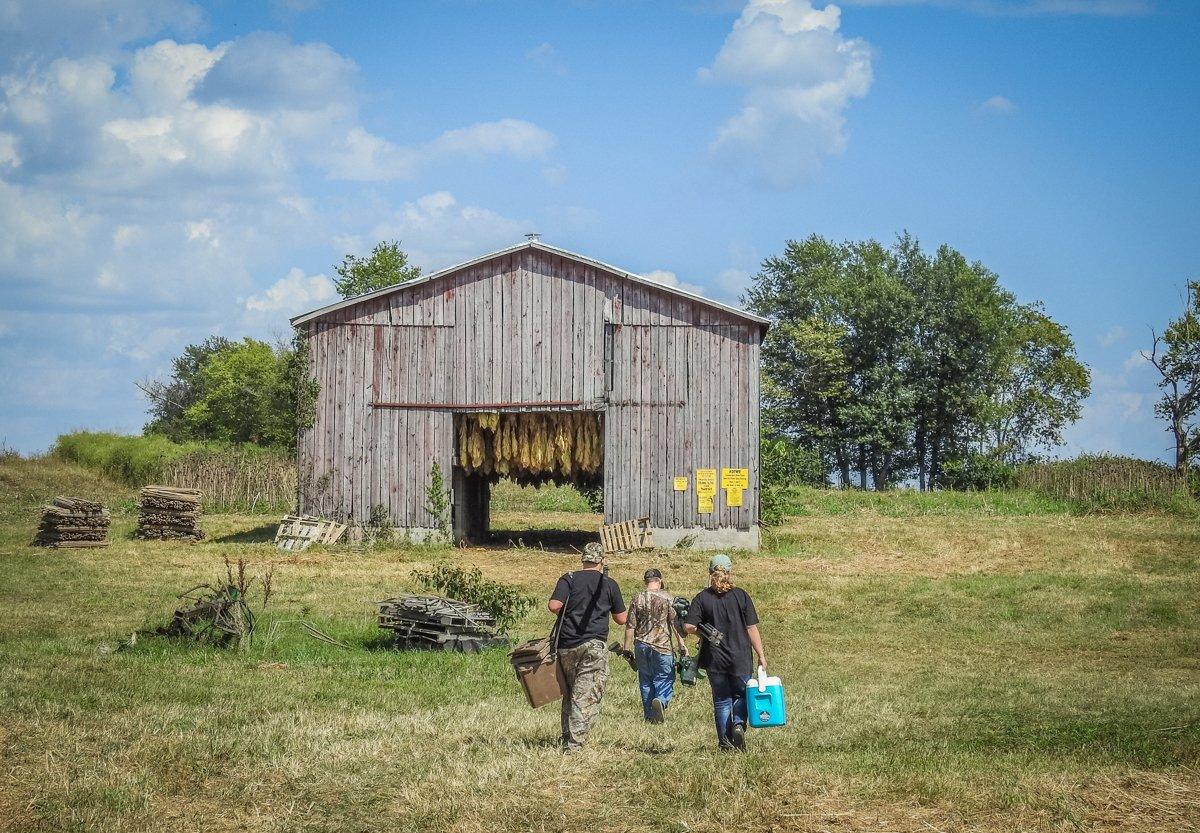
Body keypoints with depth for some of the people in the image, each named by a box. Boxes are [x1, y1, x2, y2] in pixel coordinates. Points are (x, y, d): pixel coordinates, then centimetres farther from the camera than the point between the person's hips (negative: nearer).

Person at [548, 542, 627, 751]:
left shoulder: (568, 579, 3)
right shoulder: (609, 584, 4)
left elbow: (553, 606, -10)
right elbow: (621, 619, 8)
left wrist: (566, 611, 11)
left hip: (567, 645, 2)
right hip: (594, 646, -2)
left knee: (568, 694, 16)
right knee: (587, 697, -5)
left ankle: (567, 739, 21)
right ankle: (574, 743, -15)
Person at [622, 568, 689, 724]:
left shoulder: (637, 599, 1)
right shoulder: (666, 597, -5)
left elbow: (630, 626, 2)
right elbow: (675, 622, -7)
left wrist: (626, 648, 9)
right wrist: (682, 644, -2)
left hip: (642, 647, 2)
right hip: (662, 646, -2)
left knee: (645, 681, 12)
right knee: (665, 678, 5)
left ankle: (649, 715, 13)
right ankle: (661, 700, -25)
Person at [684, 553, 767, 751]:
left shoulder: (702, 598, -5)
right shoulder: (741, 596, -5)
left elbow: (689, 626, -12)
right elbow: (752, 628, -5)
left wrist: (704, 631, 8)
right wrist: (761, 655, 2)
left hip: (714, 659, 1)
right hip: (740, 659, -1)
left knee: (721, 700, 12)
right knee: (741, 695, 16)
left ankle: (725, 741, 11)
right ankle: (738, 724, -10)